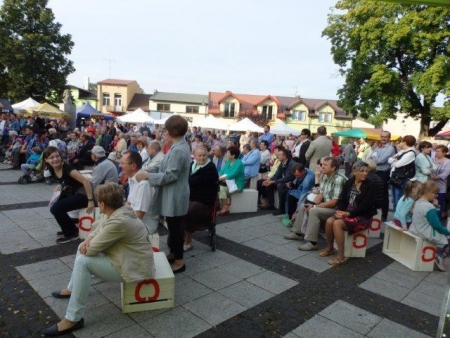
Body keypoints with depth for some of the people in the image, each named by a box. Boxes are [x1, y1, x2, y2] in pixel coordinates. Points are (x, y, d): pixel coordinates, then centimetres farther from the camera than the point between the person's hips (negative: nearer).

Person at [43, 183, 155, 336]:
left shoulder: (118, 222, -30)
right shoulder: (118, 210, -1)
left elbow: (92, 249, -23)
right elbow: (97, 231, 10)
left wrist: (88, 244, 0)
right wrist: (88, 240, -12)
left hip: (133, 267, -10)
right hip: (124, 257, 10)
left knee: (83, 261, -19)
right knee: (85, 248, 17)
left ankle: (73, 319, -9)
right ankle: (72, 289, 38)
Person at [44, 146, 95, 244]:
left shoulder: (67, 168, -24)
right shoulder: (52, 169, 1)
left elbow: (86, 181, -29)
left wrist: (90, 201, -27)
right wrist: (62, 186, 3)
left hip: (83, 194, -9)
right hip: (72, 193, 9)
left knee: (56, 208, -15)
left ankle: (72, 233, 3)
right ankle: (68, 229, 23)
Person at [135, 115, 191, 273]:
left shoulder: (178, 150, -24)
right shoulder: (180, 146, 10)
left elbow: (170, 175, -25)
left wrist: (148, 175, -20)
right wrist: (151, 173, 14)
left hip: (175, 196, -10)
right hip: (172, 195, 10)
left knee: (175, 227, 2)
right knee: (172, 226, 21)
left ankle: (179, 261, 16)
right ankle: (173, 253, 36)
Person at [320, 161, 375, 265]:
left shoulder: (369, 185, -9)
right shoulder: (348, 183, 7)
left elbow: (364, 206, -16)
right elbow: (342, 199, 5)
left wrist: (348, 213, -22)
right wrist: (339, 210, -15)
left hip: (363, 216, -5)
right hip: (346, 213, 6)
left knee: (337, 224, -28)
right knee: (329, 221, -19)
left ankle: (341, 256, -19)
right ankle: (329, 248, 5)